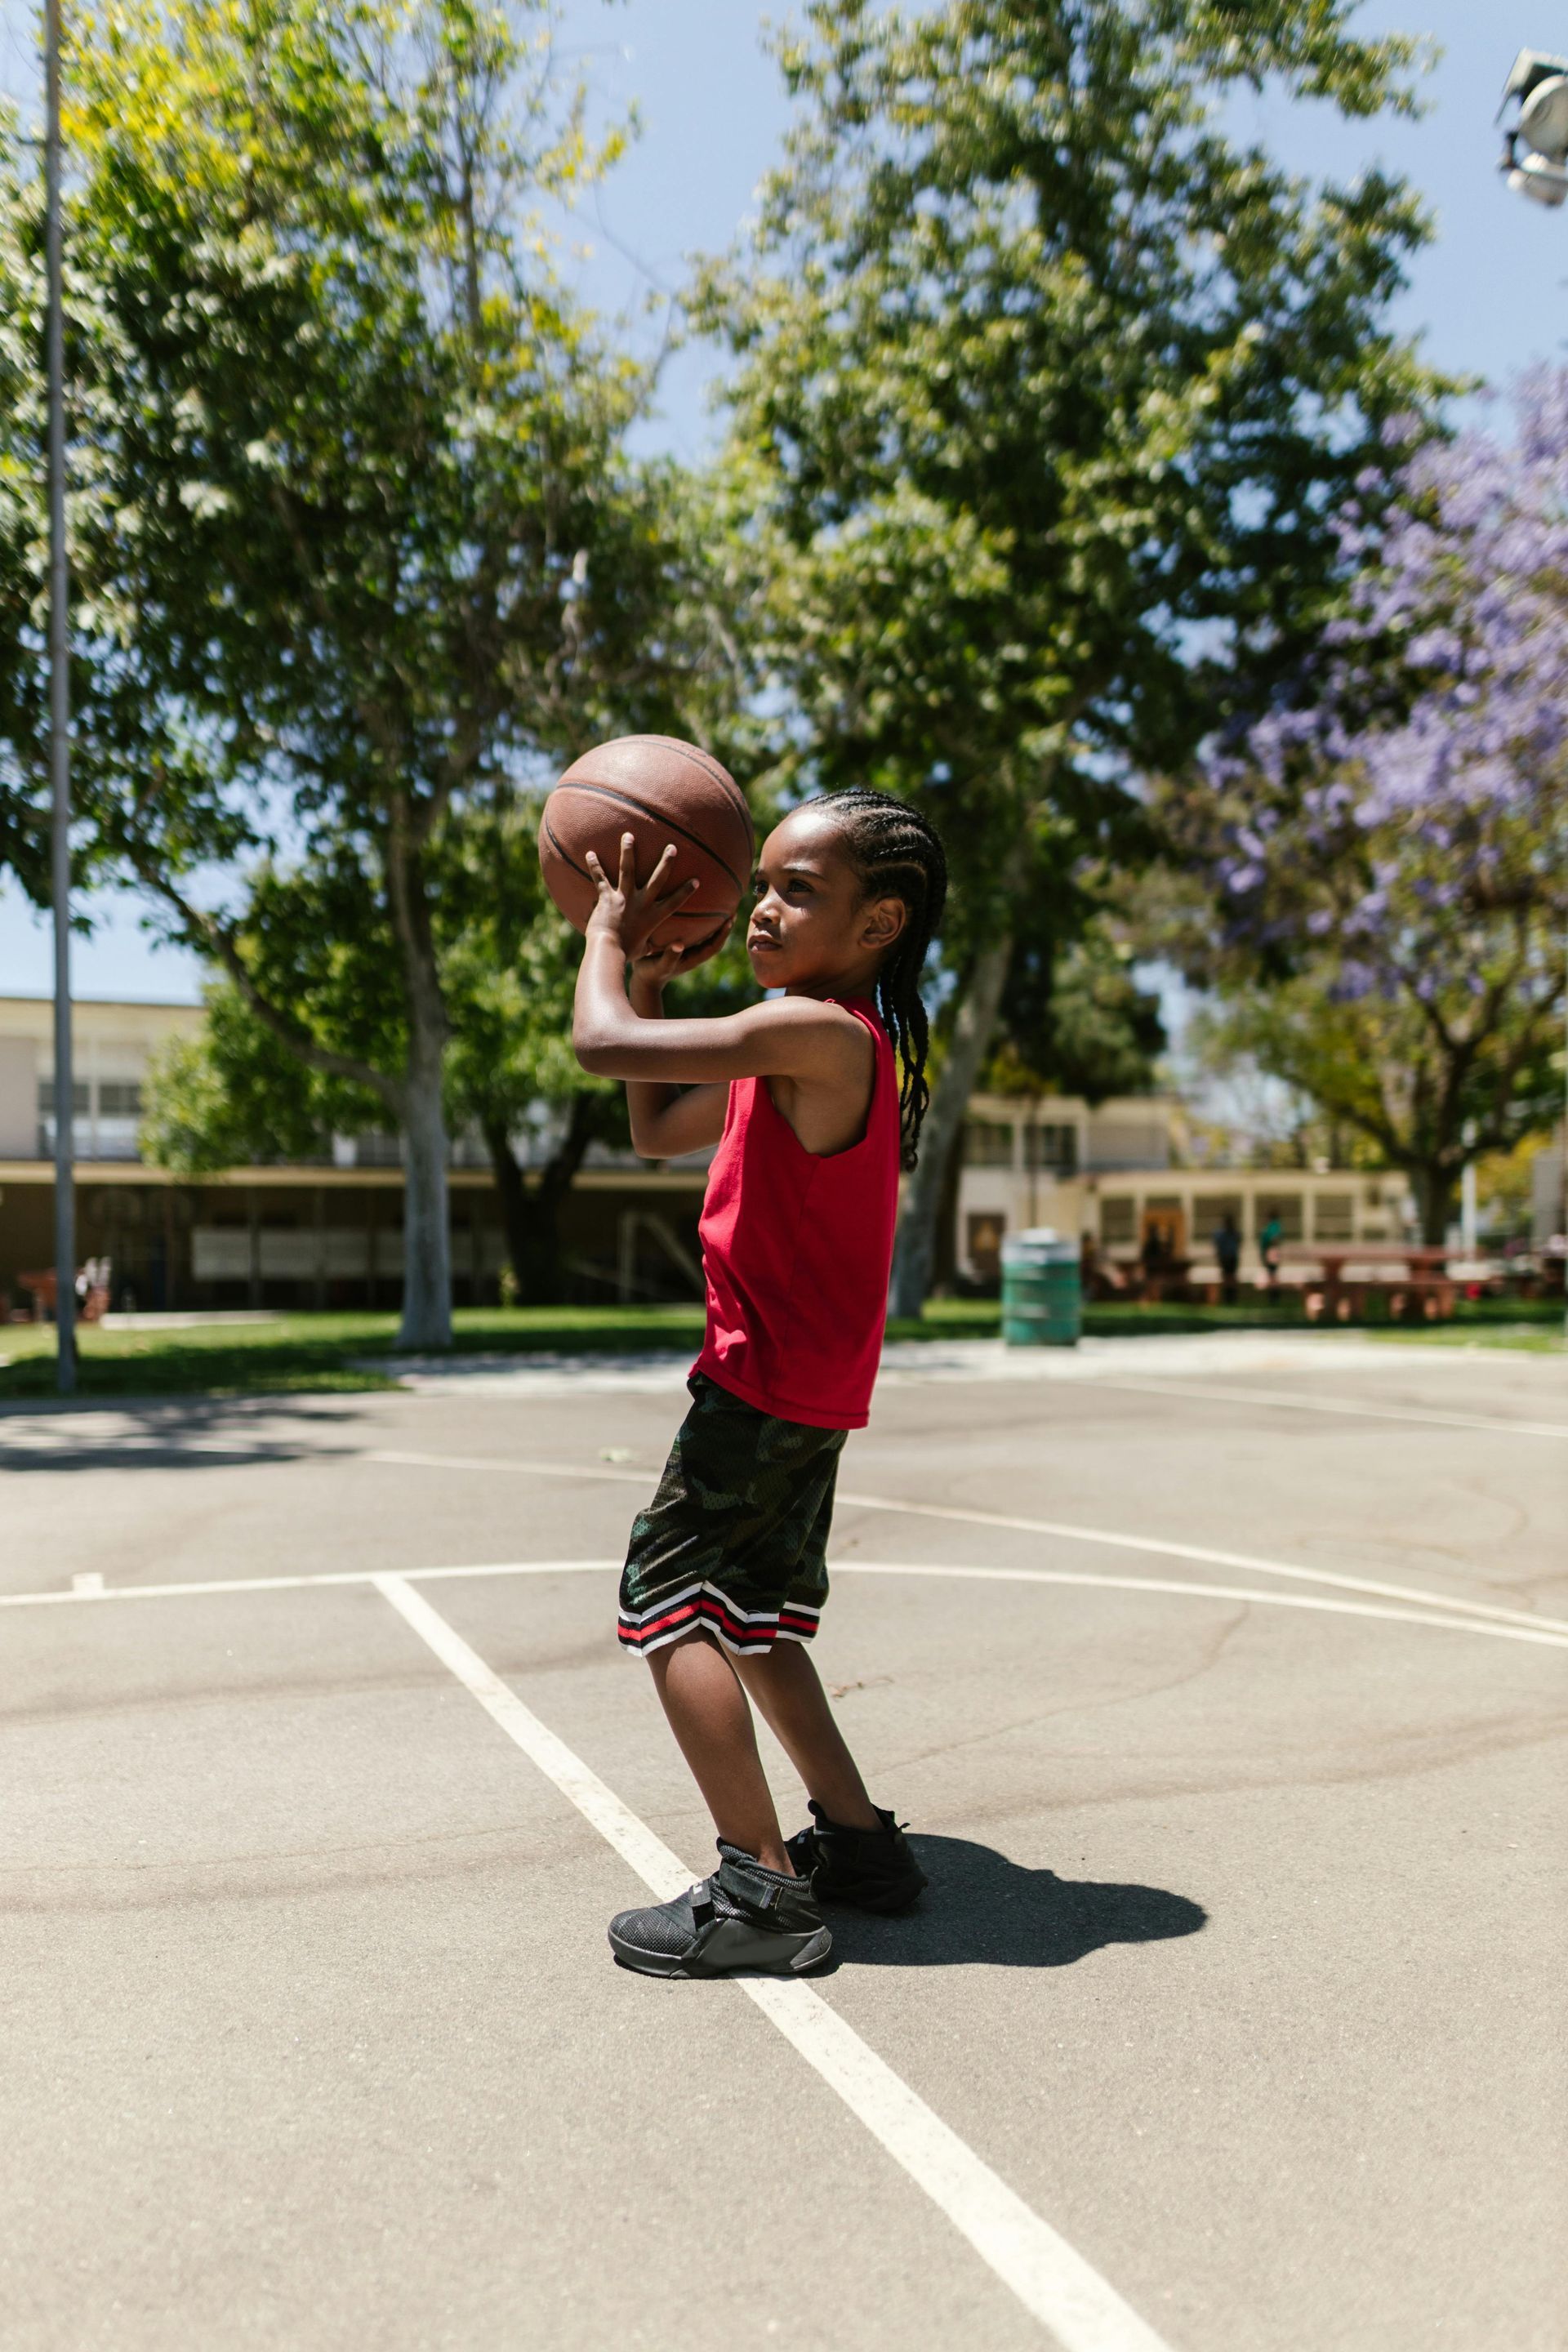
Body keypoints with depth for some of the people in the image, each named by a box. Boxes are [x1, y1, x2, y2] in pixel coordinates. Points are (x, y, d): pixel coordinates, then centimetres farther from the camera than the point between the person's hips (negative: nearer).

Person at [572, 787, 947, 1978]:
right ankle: (858, 1837, 30)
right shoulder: (821, 1052, 13)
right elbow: (657, 1131, 19)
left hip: (767, 1383, -10)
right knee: (751, 1621, 21)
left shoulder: (814, 1032, -20)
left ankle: (762, 1890, -6)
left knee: (668, 1599, -7)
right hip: (808, 1390, 10)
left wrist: (608, 932, -5)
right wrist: (648, 977, 12)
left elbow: (601, 1045, -24)